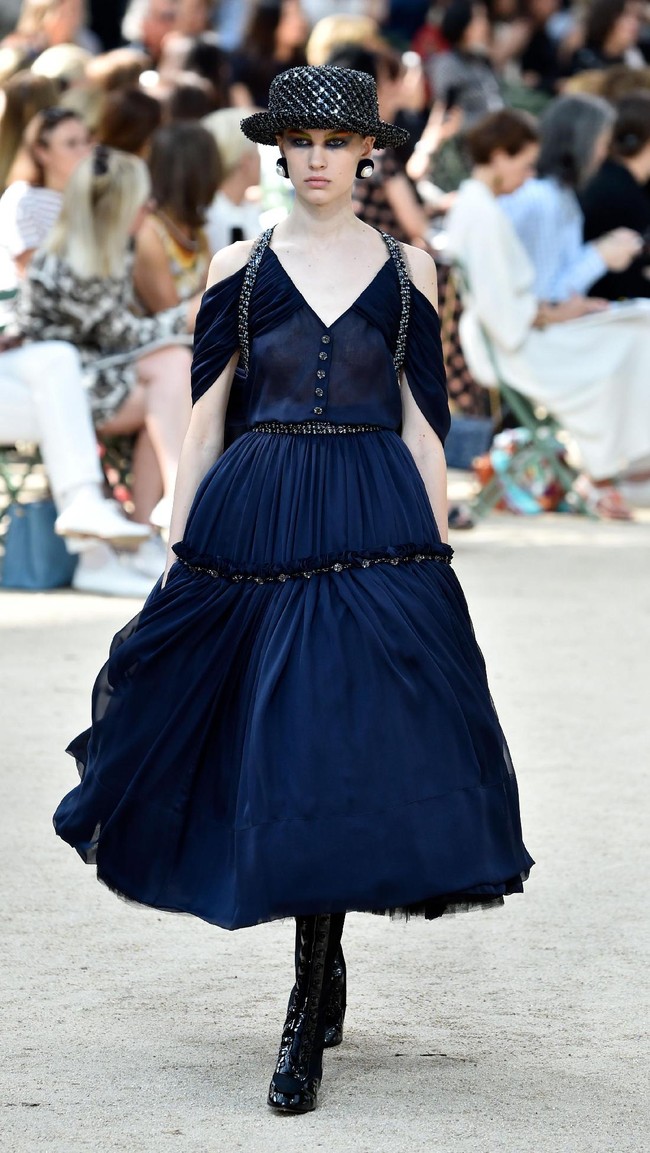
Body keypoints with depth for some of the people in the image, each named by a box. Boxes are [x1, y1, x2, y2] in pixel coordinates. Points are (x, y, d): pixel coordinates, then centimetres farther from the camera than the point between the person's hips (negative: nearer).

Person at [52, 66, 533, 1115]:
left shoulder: (406, 270, 8)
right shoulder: (240, 269, 7)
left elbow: (425, 420, 8)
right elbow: (205, 413, 7)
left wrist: (435, 547, 3)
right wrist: (180, 547, 2)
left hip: (376, 525, -1)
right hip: (254, 515, 1)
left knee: (343, 745, -6)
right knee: (271, 744, 1)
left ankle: (309, 1020, -1)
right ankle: (321, 979, 21)